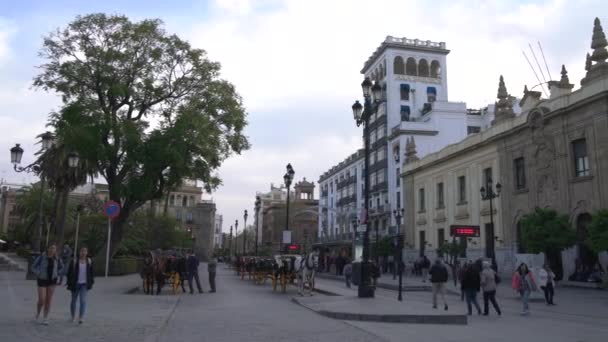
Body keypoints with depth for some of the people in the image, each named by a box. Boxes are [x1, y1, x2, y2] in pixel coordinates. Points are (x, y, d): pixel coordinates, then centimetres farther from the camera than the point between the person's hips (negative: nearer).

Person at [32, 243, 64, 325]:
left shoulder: (57, 259, -4)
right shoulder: (41, 257, -13)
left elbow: (61, 268, 14)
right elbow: (33, 267, -2)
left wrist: (56, 274, 3)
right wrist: (39, 275, -9)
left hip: (52, 281, 2)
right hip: (42, 280, -2)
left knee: (49, 300, 2)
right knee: (42, 300, -8)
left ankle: (45, 319, 11)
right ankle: (38, 314, 24)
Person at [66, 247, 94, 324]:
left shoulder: (89, 261, 2)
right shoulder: (74, 261, -6)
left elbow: (91, 273, 11)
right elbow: (69, 272, -2)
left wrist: (91, 282, 8)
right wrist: (69, 283, -5)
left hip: (84, 284, 1)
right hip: (75, 284, 0)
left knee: (83, 301, -12)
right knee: (74, 301, 13)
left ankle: (81, 318, -15)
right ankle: (73, 317, 30)